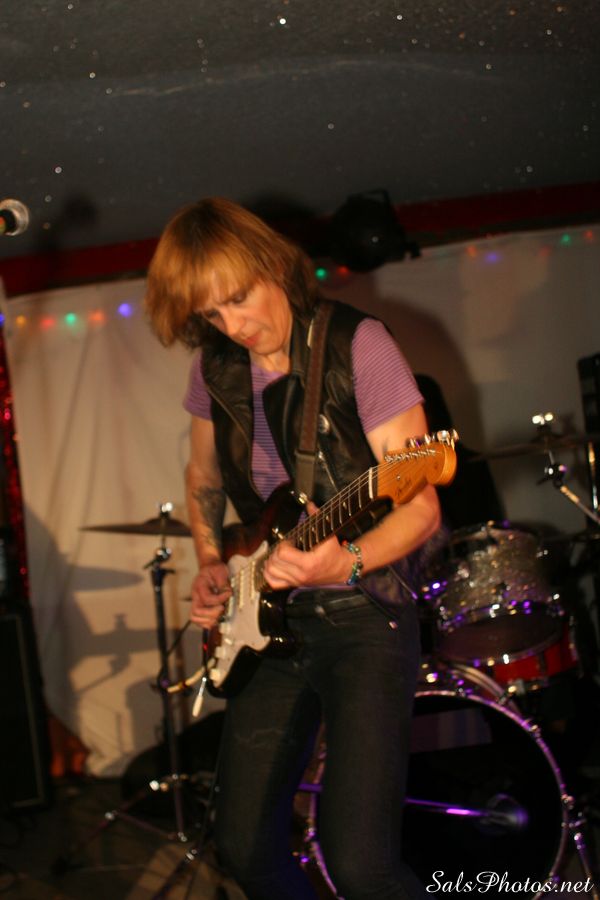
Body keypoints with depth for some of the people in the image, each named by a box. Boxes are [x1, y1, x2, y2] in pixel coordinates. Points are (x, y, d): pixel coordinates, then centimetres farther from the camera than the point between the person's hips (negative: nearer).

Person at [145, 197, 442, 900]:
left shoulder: (356, 347, -14)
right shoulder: (215, 366, 4)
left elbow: (420, 507, -16)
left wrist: (346, 565, -33)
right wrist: (209, 563, 5)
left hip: (362, 613, -6)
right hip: (268, 617, 6)